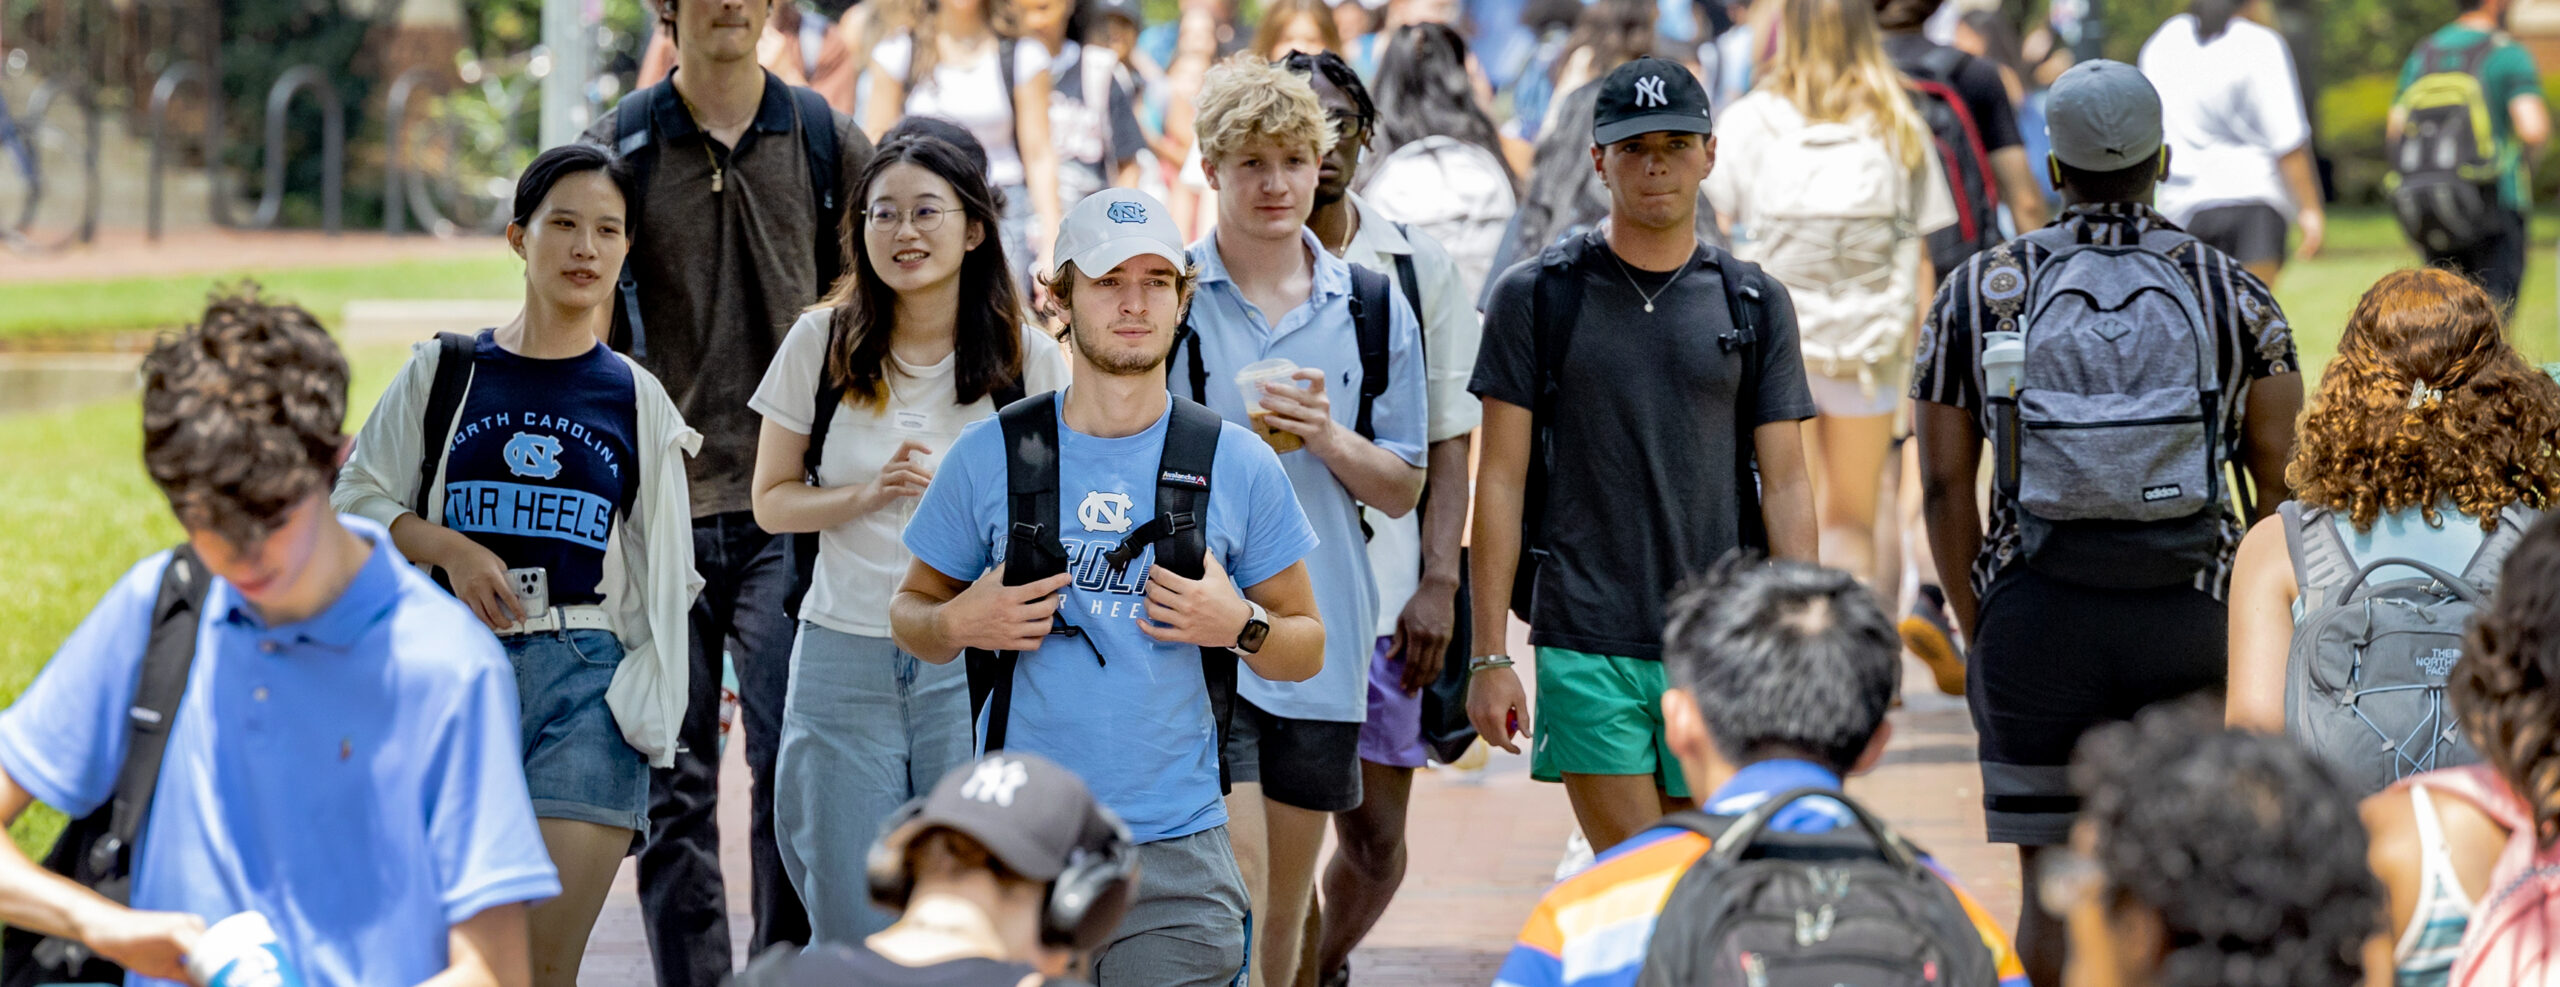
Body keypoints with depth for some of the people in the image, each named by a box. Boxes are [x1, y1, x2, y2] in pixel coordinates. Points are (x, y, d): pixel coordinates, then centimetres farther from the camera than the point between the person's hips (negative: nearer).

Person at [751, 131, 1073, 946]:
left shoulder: (1030, 359, 0)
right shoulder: (820, 343, 2)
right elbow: (772, 501, 7)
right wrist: (866, 494, -9)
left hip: (977, 665, -1)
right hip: (844, 658, 1)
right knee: (853, 933, 4)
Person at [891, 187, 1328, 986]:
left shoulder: (1239, 464, 4)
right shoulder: (988, 456, 3)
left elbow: (1306, 648, 11)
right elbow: (910, 613, 14)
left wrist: (1241, 626, -10)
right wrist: (959, 625, -8)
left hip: (1175, 859, 0)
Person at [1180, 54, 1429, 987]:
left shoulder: (1374, 306, 8)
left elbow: (1402, 489, 12)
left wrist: (1328, 438, -7)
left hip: (1322, 635, 4)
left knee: (1284, 909, 12)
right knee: (1232, 892, -16)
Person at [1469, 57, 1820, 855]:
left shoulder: (1755, 304, 8)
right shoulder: (1536, 296, 3)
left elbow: (1784, 484, 7)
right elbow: (1500, 480, 2)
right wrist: (1490, 655, -3)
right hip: (1586, 646, -2)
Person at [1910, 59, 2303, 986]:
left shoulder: (1974, 293, 2)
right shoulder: (2236, 293, 2)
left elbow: (1945, 483, 2)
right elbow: (2284, 477, 0)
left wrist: (1977, 630, 11)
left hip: (2034, 621, 0)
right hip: (2191, 617, 0)